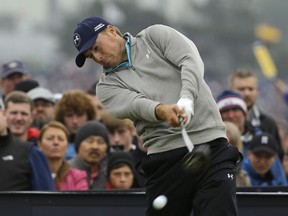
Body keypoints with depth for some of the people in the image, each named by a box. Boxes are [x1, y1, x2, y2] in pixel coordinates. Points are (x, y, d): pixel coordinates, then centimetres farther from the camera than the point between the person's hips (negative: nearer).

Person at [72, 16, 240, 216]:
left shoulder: (155, 36, 11)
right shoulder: (107, 86, 12)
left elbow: (191, 61, -6)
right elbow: (135, 104, -8)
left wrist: (186, 99, -25)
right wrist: (161, 110, -31)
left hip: (211, 146, -3)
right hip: (165, 159, 3)